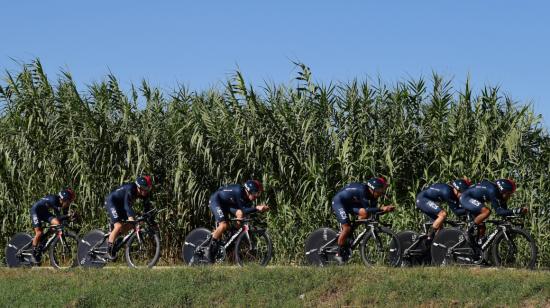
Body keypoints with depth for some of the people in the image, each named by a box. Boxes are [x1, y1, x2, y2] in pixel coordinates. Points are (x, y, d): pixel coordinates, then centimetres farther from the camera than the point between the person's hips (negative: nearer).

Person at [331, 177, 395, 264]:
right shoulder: (362, 190, -32)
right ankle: (339, 254, -5)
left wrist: (386, 209, -21)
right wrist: (382, 209, -40)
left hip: (349, 204, 8)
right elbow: (368, 209, -34)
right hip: (338, 202, -8)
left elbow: (373, 209, -5)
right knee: (347, 228, -19)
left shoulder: (372, 194, -7)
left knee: (364, 214, -15)